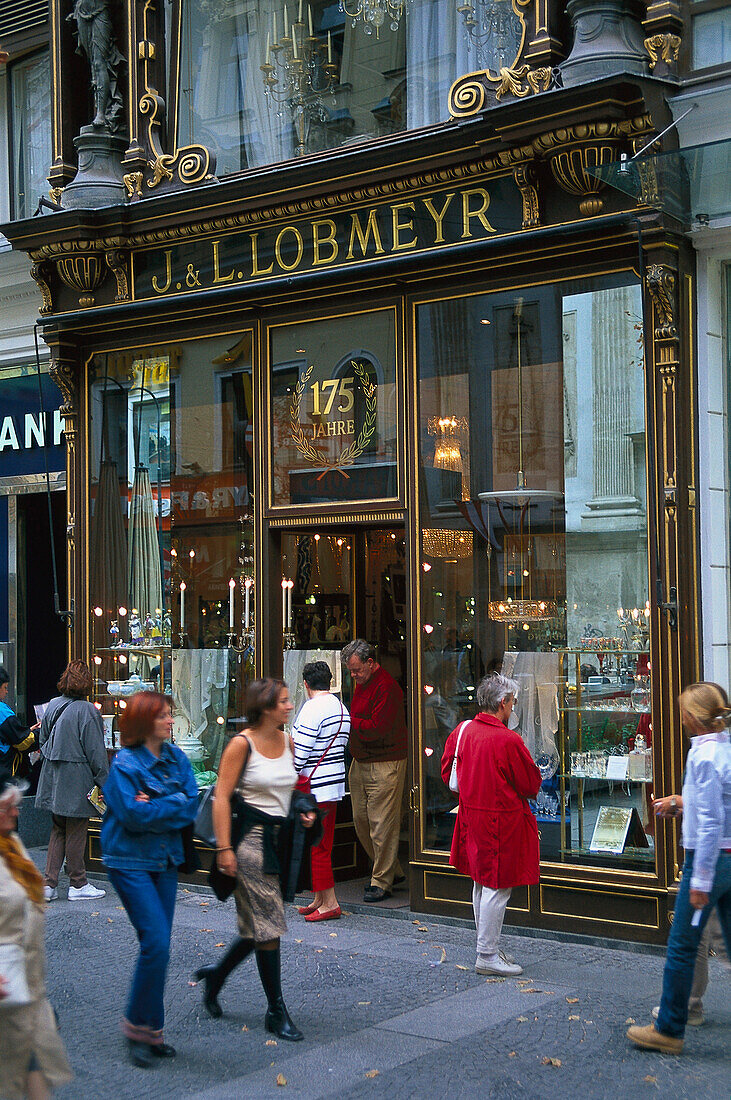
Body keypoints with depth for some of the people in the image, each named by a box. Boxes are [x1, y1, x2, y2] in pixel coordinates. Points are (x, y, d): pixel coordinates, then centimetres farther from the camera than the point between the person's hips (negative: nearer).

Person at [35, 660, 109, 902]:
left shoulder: (52, 706, 4)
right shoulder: (87, 711, -16)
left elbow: (42, 741, 13)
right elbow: (96, 752, -14)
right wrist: (105, 782, -7)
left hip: (53, 779, 6)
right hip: (77, 780, -6)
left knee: (58, 831, 14)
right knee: (76, 834, 3)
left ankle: (48, 884, 12)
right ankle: (78, 885, 13)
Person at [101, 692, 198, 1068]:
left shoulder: (176, 758, 6)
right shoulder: (124, 764, -12)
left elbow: (192, 804, -3)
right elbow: (132, 814, -20)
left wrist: (153, 807, -14)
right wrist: (174, 804, -12)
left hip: (166, 860, 6)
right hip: (130, 863, -6)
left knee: (158, 945, 9)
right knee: (156, 942, -13)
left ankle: (148, 1030, 20)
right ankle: (141, 1027, 3)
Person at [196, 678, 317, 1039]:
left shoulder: (287, 742, 10)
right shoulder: (242, 744, -11)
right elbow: (222, 797, -13)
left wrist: (304, 813, 4)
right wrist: (224, 848, -17)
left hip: (279, 838, 7)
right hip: (251, 838, -7)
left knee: (261, 924, 13)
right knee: (267, 926, -3)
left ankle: (215, 975, 36)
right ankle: (276, 1012, 7)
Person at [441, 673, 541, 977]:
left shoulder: (461, 731, 0)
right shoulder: (509, 740, -21)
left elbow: (447, 773, 11)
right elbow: (531, 785, -11)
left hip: (471, 814, 8)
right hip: (502, 821, -8)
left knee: (481, 884, 18)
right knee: (497, 887, 0)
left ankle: (488, 948, 29)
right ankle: (487, 956, 5)